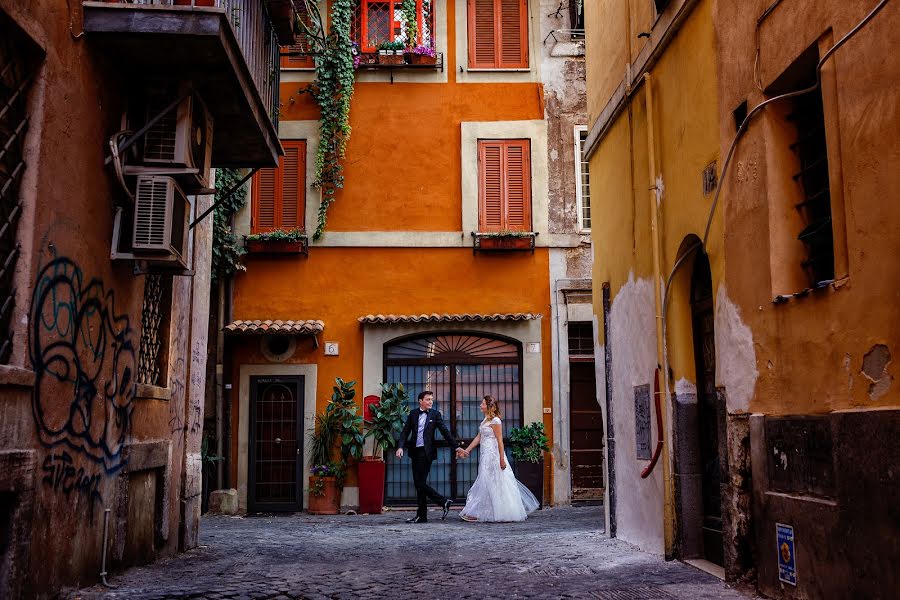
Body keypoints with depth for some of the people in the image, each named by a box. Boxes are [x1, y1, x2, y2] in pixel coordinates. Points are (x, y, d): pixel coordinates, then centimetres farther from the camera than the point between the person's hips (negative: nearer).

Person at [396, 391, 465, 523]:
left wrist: (456, 447, -3)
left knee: (420, 482, -10)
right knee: (418, 483, 8)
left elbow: (445, 431, 1)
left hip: (426, 452, -5)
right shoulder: (413, 414, 10)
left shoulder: (435, 414, 2)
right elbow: (405, 431, 7)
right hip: (415, 452, 5)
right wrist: (401, 447, -8)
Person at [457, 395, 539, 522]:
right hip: (486, 454, 9)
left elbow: (500, 440, -16)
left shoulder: (495, 421, -14)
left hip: (493, 455, -9)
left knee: (486, 482, -5)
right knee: (495, 483, 12)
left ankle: (476, 513, -2)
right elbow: (478, 437, 15)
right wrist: (468, 450, 10)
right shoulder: (485, 420, 14)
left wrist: (502, 459, -19)